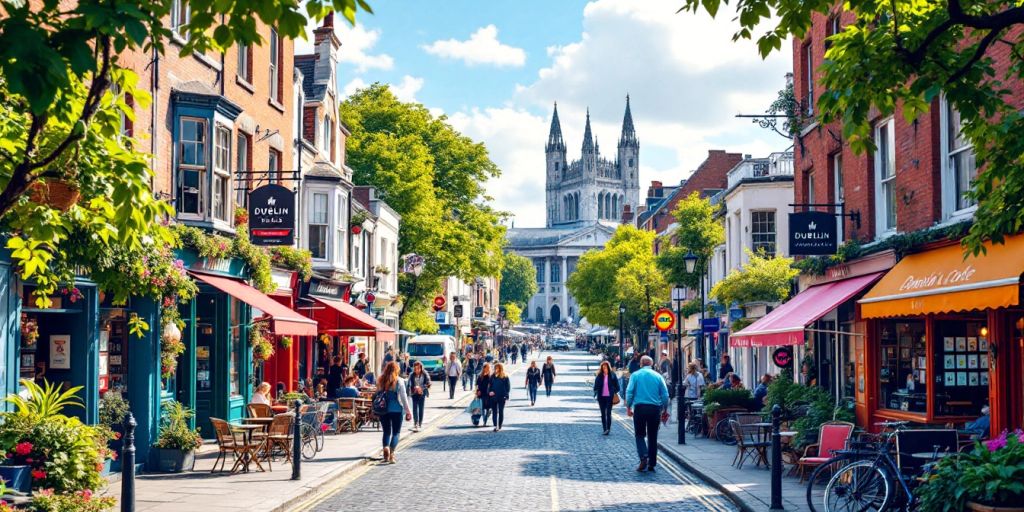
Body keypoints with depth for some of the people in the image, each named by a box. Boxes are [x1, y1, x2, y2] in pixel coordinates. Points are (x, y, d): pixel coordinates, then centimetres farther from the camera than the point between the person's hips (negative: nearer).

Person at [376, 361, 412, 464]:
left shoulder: (381, 381, 3)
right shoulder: (399, 381, -5)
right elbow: (403, 397, -5)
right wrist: (408, 411, 2)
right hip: (396, 409, -3)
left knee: (386, 432, 13)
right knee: (396, 432, 5)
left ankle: (386, 447, -13)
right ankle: (391, 452, -12)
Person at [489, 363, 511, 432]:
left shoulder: (505, 377, -4)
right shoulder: (493, 376, 5)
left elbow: (508, 387, -1)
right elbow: (490, 385, 11)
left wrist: (506, 395, -9)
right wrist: (489, 392, -7)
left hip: (501, 397, -3)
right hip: (493, 397, 3)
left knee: (501, 412, 7)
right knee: (494, 412, -3)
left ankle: (499, 425, 19)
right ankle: (495, 426, -6)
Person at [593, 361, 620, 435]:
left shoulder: (612, 375, -3)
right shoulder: (599, 376, 1)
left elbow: (616, 385, 3)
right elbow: (596, 385, 3)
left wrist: (615, 392, -3)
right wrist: (596, 392, -10)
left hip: (609, 397, -3)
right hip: (601, 397, 3)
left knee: (608, 413, -7)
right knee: (603, 413, 9)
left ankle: (608, 428, -4)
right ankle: (604, 429, 17)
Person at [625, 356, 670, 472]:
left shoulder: (635, 375, 3)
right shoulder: (658, 376, 7)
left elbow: (629, 392, -4)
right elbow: (665, 395, 4)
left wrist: (628, 407, 3)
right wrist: (665, 410, 12)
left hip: (640, 407, -2)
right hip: (655, 408, 2)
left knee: (639, 434, 6)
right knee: (652, 436, 9)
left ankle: (644, 457, -17)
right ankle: (651, 464, 10)